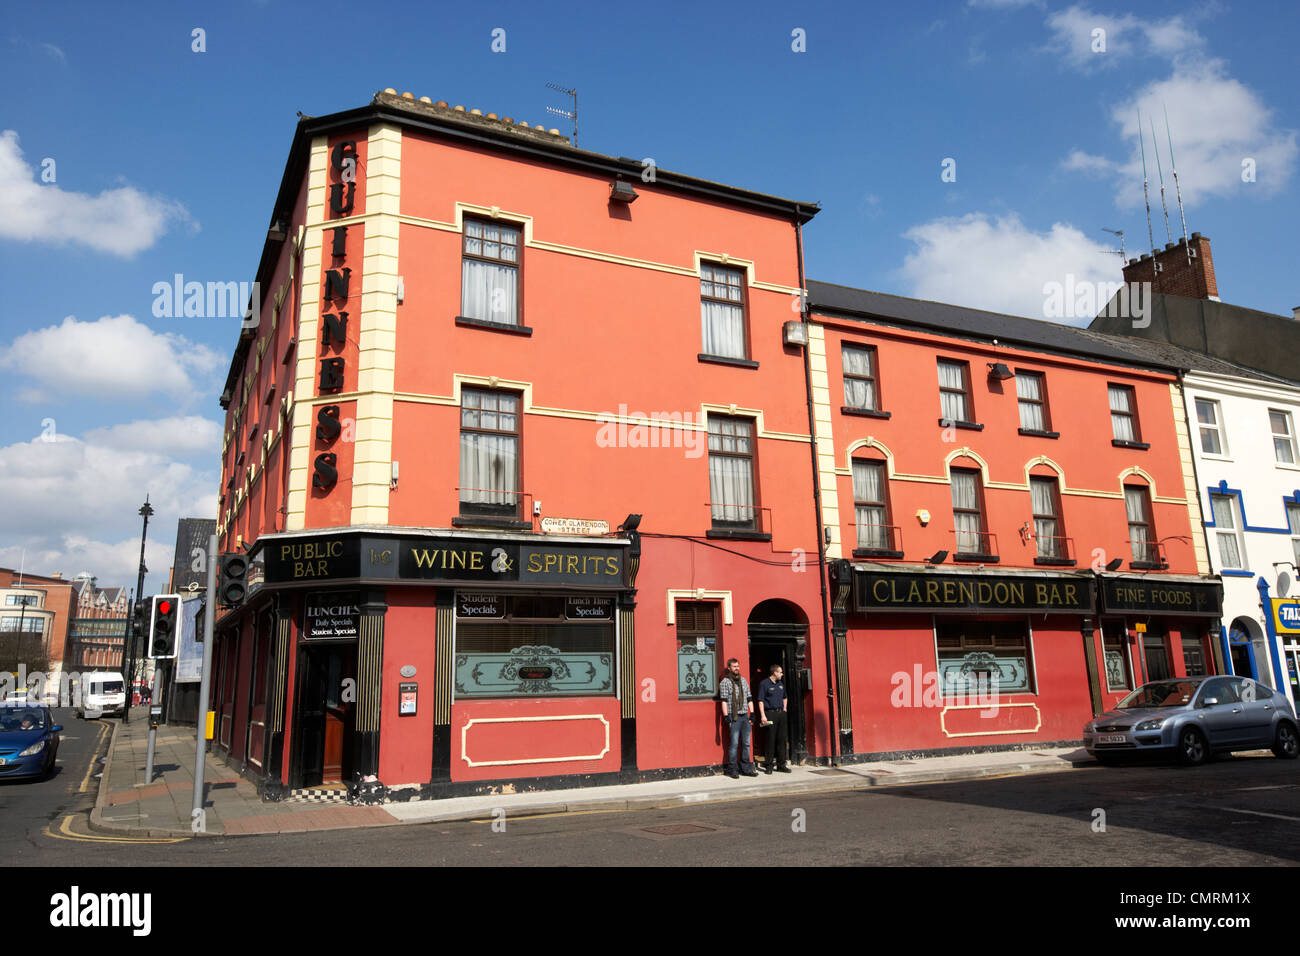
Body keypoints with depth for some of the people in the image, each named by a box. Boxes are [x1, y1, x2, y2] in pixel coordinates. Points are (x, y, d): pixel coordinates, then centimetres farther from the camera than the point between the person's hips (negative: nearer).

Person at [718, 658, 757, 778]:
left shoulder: (744, 681, 16)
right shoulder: (725, 682, -1)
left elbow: (749, 698, 18)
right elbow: (724, 701, -7)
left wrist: (752, 713, 11)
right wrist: (726, 716, -13)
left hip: (745, 716, 6)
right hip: (733, 717, -5)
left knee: (746, 743, 7)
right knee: (734, 743, -6)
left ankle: (746, 768, 14)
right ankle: (731, 769, 1)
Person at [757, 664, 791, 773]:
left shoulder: (781, 684, 16)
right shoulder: (764, 684, -5)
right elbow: (761, 701, -8)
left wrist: (784, 710, 17)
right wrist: (763, 716, -15)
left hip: (781, 713, 6)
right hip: (770, 713, -6)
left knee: (781, 739, 7)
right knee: (771, 740, -5)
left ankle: (781, 764, 15)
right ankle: (768, 765, 2)